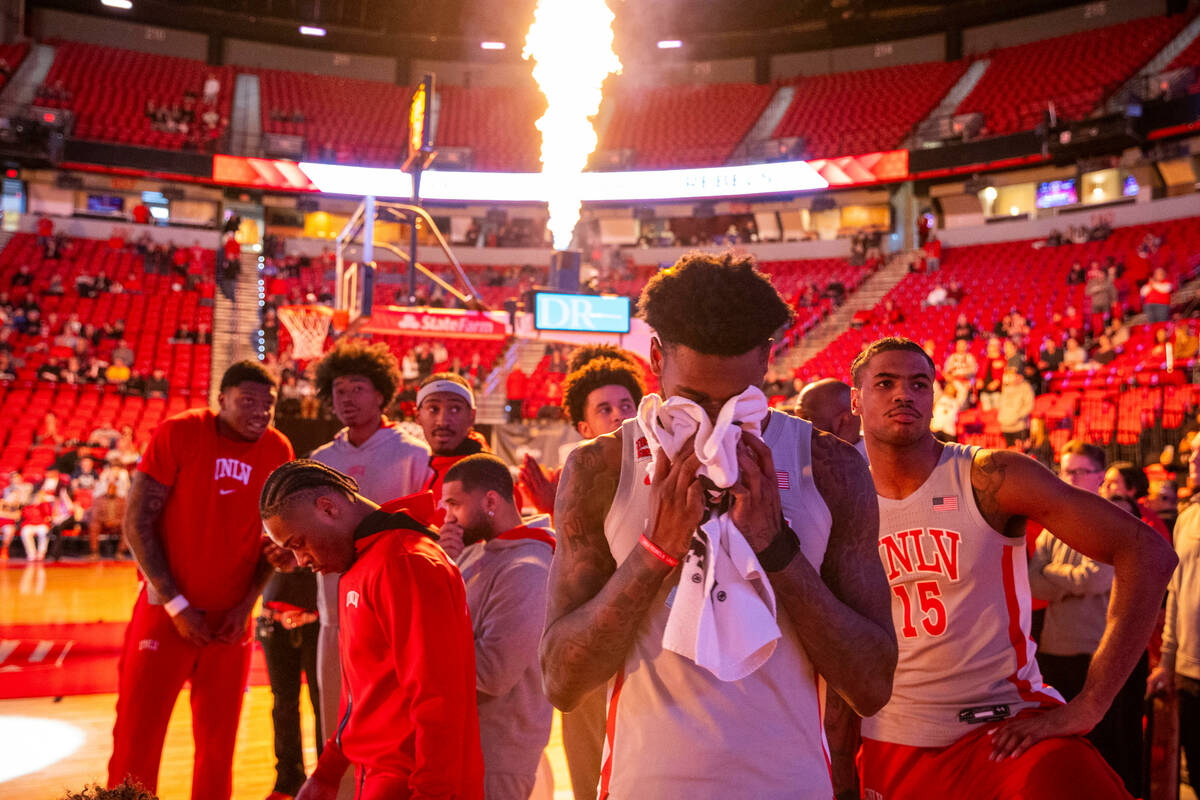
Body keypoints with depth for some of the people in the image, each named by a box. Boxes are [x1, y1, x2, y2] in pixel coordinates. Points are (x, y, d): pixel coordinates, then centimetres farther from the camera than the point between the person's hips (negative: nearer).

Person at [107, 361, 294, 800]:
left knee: (218, 744, 10)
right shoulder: (178, 434, -9)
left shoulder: (277, 450, 1)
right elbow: (137, 522, -9)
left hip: (231, 620, 3)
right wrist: (176, 604, -11)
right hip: (167, 611, -3)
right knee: (137, 738, 2)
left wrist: (247, 604, -1)